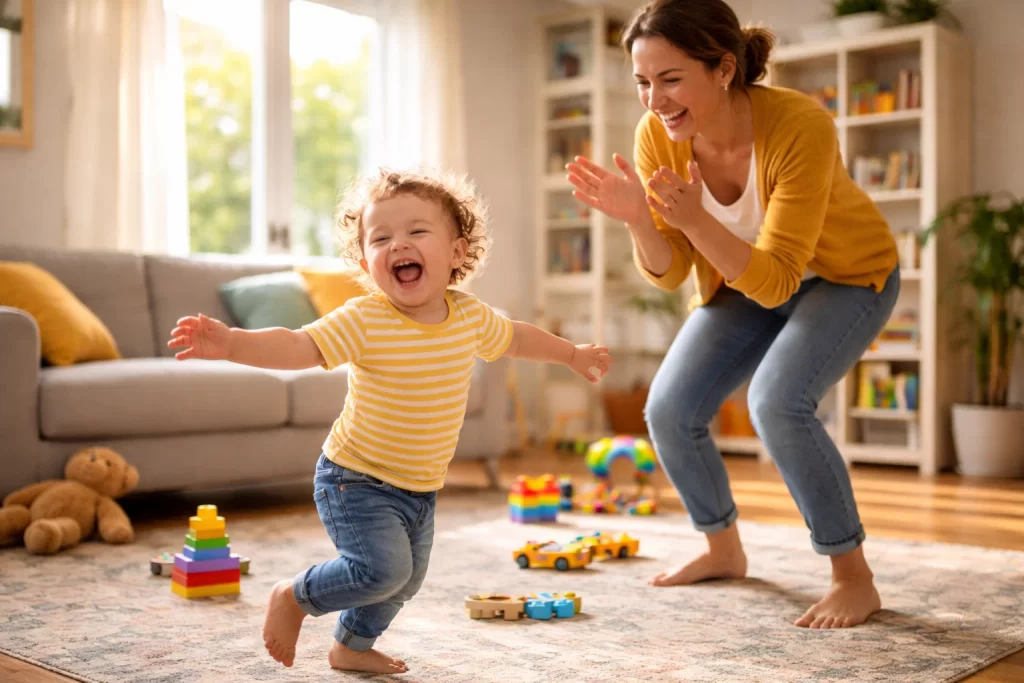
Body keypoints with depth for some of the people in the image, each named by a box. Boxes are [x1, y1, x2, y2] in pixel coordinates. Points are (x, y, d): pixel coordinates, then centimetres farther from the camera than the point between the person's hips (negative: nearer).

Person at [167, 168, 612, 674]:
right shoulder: (363, 321, -22)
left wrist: (572, 355, 29)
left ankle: (351, 647, 44)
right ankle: (293, 597, 5)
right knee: (383, 567, -22)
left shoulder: (471, 318, -5)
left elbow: (514, 337, 15)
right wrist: (230, 342, -49)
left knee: (404, 582, 18)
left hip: (421, 488, 6)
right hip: (356, 480, -6)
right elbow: (298, 346, -31)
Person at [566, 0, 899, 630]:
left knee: (777, 401, -29)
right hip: (740, 281, 5)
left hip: (845, 275, -5)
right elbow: (669, 273, -13)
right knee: (669, 411, -6)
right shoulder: (656, 137, -20)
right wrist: (638, 219, -33)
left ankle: (855, 578, -9)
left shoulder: (800, 126, -34)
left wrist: (695, 219, -47)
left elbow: (776, 283, -34)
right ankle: (723, 550, 20)